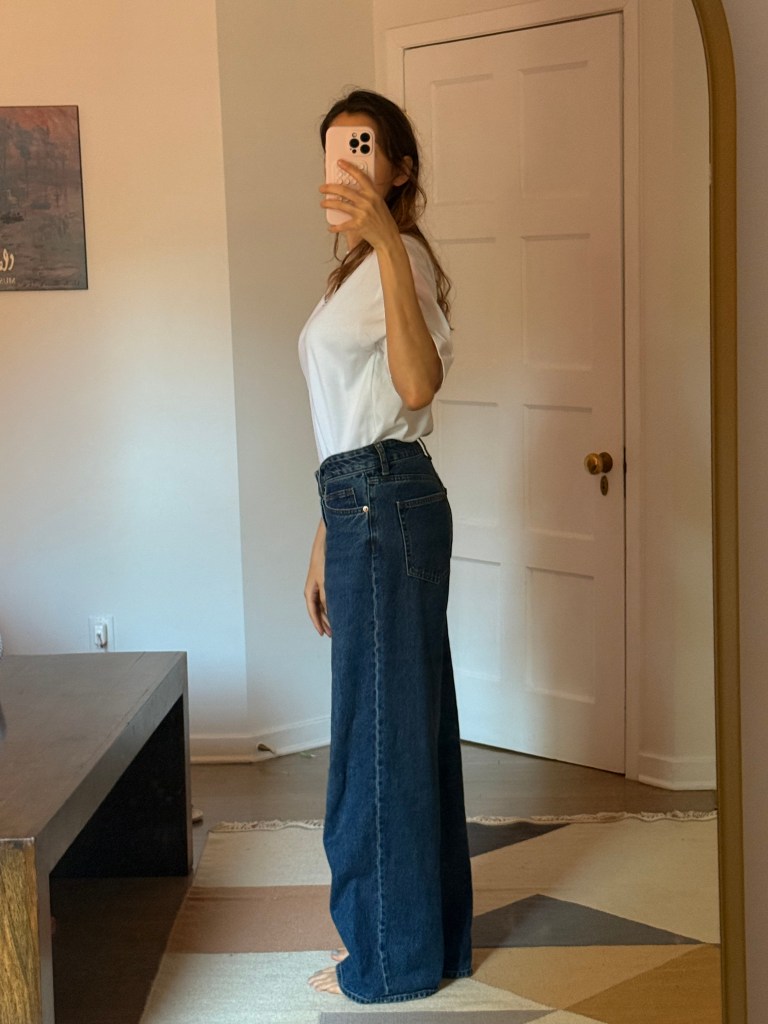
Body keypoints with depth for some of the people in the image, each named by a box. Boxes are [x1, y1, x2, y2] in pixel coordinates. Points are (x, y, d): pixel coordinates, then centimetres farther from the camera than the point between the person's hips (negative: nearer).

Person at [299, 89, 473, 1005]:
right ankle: (431, 931, 27)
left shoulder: (405, 258, -11)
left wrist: (389, 244, -37)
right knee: (404, 721, 15)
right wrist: (325, 539, 21)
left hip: (387, 506, -10)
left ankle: (394, 957, 11)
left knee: (383, 723, -2)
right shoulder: (355, 270, 20)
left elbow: (416, 387, -30)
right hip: (363, 506, 10)